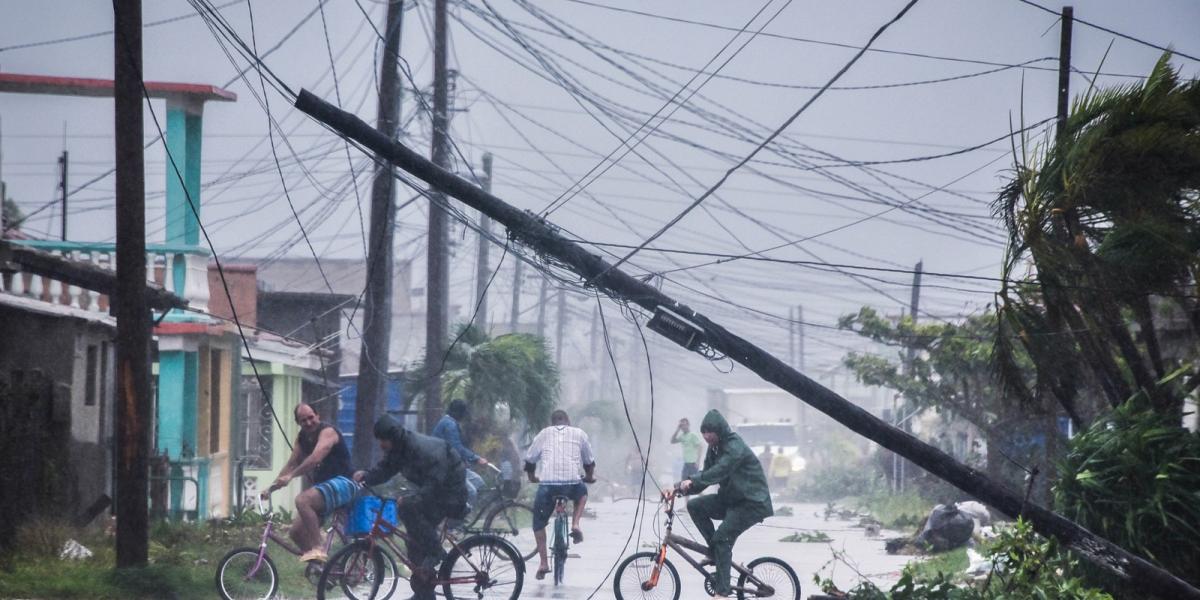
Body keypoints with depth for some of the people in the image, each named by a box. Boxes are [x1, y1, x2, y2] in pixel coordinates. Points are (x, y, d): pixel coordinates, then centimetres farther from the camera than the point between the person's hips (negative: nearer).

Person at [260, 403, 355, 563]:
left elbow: (315, 458, -29)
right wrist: (271, 487, 6)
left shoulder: (327, 432, -13)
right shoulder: (302, 437, 12)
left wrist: (291, 476, -34)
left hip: (342, 485, -9)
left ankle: (317, 550, -33)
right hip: (323, 487, 9)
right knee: (296, 532, 1)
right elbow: (291, 464, 15)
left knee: (302, 500, -33)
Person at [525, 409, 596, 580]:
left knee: (539, 522, 18)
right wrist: (590, 476, 47)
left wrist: (531, 477, 43)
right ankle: (576, 524, 14)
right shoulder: (579, 434, 17)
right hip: (572, 484, 0)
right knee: (582, 491, 36)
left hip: (547, 484, 0)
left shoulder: (544, 434, 17)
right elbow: (589, 461, 27)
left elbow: (529, 460, 23)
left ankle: (543, 563, 10)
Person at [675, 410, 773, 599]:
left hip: (751, 503, -9)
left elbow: (719, 471, -34)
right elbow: (706, 474, 5)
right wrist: (680, 487, -10)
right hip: (730, 499, 9)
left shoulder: (735, 447, -20)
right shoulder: (714, 448, 8)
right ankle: (716, 550, 1)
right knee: (695, 505, -6)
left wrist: (692, 482, -44)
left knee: (722, 538, -20)